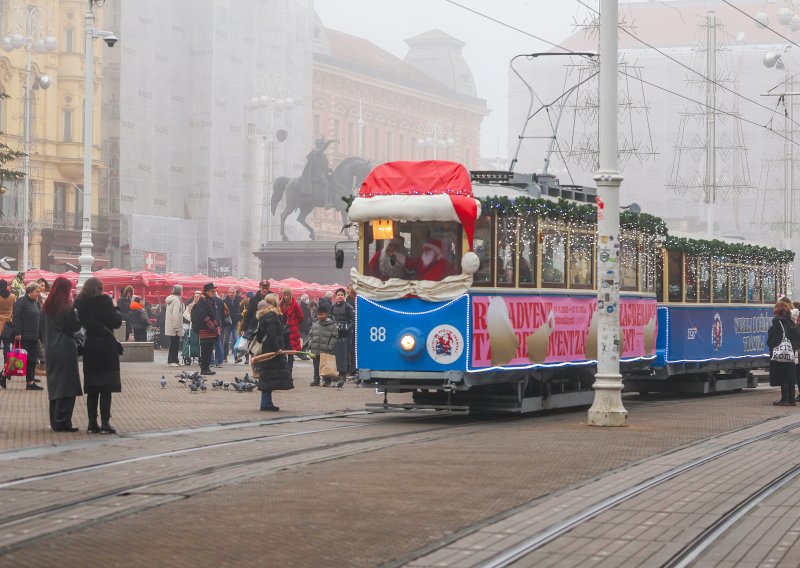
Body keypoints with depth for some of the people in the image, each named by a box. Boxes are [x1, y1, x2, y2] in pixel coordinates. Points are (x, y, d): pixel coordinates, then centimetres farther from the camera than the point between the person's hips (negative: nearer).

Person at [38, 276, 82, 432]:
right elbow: (75, 326, -8)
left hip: (51, 350, 7)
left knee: (54, 386, 14)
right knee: (67, 388, -3)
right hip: (66, 350, -7)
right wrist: (75, 309, -4)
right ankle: (62, 422, -6)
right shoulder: (66, 308, -13)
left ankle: (55, 422, 16)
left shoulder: (45, 308, 8)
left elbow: (40, 331, 12)